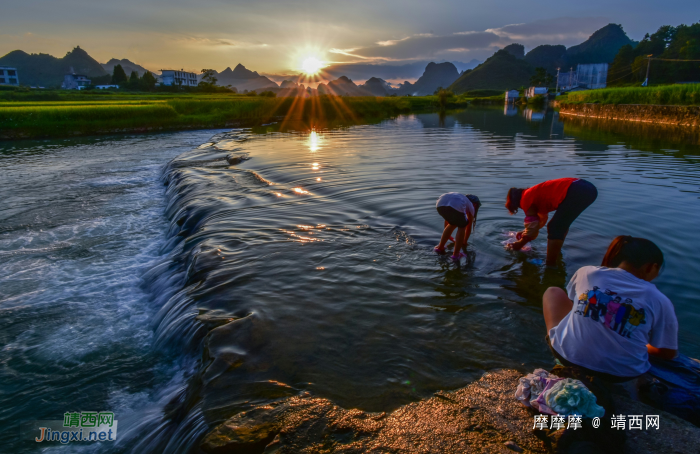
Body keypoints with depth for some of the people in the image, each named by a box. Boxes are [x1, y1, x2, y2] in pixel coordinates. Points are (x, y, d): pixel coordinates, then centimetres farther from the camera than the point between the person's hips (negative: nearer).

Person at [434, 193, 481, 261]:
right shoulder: (471, 206, 33)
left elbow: (447, 220, 53)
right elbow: (469, 228, 40)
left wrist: (448, 236, 66)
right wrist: (464, 242, 55)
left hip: (440, 205, 5)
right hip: (456, 207, -5)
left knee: (453, 224, 33)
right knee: (462, 226, 26)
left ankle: (440, 247, 37)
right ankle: (456, 254, 23)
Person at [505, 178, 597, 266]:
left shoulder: (526, 199, 1)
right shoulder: (535, 193, 28)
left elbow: (533, 232, 1)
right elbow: (543, 219, 43)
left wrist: (519, 244, 16)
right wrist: (525, 232, 49)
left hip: (576, 193, -10)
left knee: (555, 229, 1)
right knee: (561, 223, 28)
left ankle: (550, 266, 6)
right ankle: (557, 252, 44)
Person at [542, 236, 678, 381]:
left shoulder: (586, 272, -6)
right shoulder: (660, 302, -9)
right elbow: (669, 353, 1)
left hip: (568, 357, 0)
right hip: (621, 374, 0)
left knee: (553, 291, 20)